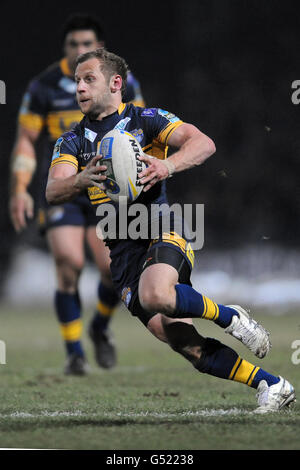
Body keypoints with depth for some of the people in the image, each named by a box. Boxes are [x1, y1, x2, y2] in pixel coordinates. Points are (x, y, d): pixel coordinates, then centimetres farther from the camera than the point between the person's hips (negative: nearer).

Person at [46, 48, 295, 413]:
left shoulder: (146, 119, 5)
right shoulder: (72, 142, 15)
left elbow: (203, 144, -8)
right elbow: (53, 192, -3)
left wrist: (166, 166, -27)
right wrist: (83, 179, -25)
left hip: (161, 232, -4)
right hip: (121, 252, 4)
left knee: (155, 296, -37)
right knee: (185, 343, -9)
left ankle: (229, 317, -11)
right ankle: (271, 385, 1)